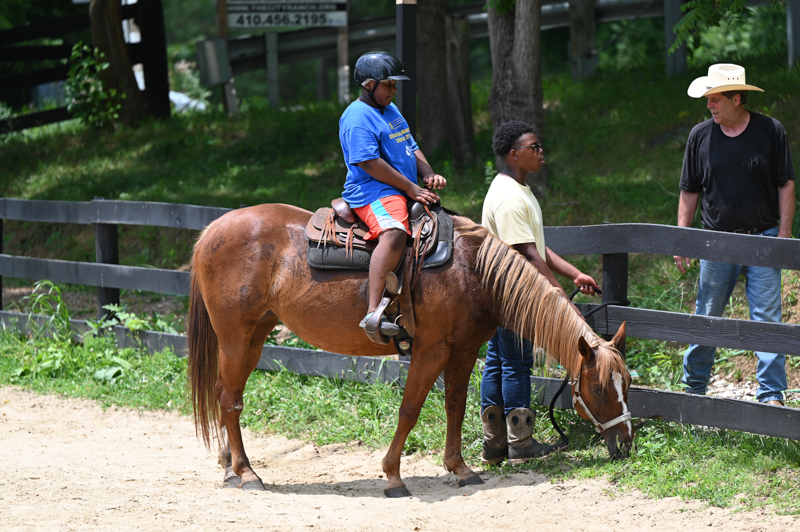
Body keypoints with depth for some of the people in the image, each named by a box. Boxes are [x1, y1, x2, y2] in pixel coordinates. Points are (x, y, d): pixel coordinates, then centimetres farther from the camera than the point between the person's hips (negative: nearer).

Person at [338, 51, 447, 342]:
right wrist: (411, 188, -17)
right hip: (373, 193, -11)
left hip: (404, 194, 11)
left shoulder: (391, 110, 22)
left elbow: (412, 148, 26)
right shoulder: (358, 117, -10)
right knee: (394, 233, -37)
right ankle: (373, 313, -49)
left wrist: (428, 175, 5)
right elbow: (370, 163, -19)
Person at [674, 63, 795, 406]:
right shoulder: (700, 136, 3)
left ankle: (772, 394, -2)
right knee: (707, 318, 8)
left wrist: (784, 233, -5)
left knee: (766, 319, -4)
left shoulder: (771, 131, -2)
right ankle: (695, 387, 22)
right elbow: (689, 193, 9)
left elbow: (786, 185, 2)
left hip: (762, 240, -2)